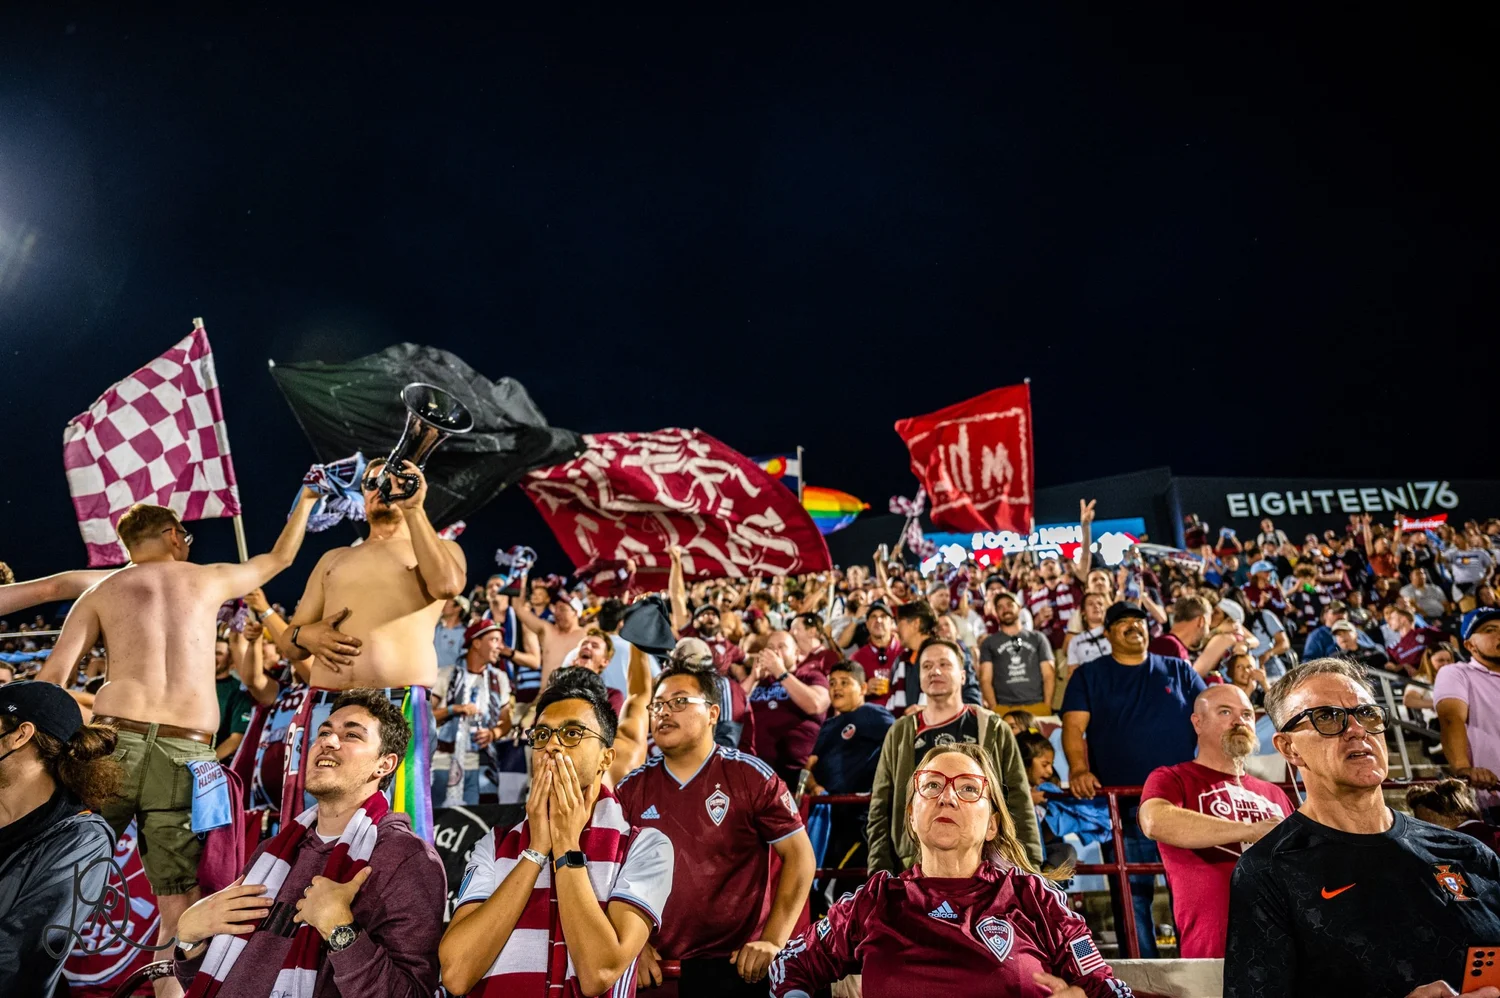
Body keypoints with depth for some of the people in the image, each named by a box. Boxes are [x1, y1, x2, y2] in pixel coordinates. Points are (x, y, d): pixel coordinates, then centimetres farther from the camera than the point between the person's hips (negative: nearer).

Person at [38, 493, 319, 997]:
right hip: (187, 754, 0)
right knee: (180, 908, 3)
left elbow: (50, 677, 5)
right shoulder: (209, 578, 17)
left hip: (114, 741, 1)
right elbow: (280, 557, 34)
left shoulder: (99, 592, 16)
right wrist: (306, 499, 46)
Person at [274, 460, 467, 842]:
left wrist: (413, 510, -8)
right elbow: (286, 641, 24)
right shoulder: (334, 558, 26)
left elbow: (447, 585, -12)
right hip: (324, 709, 4)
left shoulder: (441, 549, 14)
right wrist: (305, 635, 0)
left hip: (400, 710, -4)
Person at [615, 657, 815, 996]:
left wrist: (773, 940, -14)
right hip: (654, 965, 3)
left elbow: (799, 856, -8)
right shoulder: (631, 788, 1)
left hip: (735, 963, -3)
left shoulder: (752, 777, -9)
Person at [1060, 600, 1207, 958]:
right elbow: (1073, 726, -5)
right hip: (1122, 803, -1)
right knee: (1133, 891, 3)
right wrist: (1079, 769, -22)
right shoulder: (1089, 676, 7)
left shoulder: (1179, 671, 13)